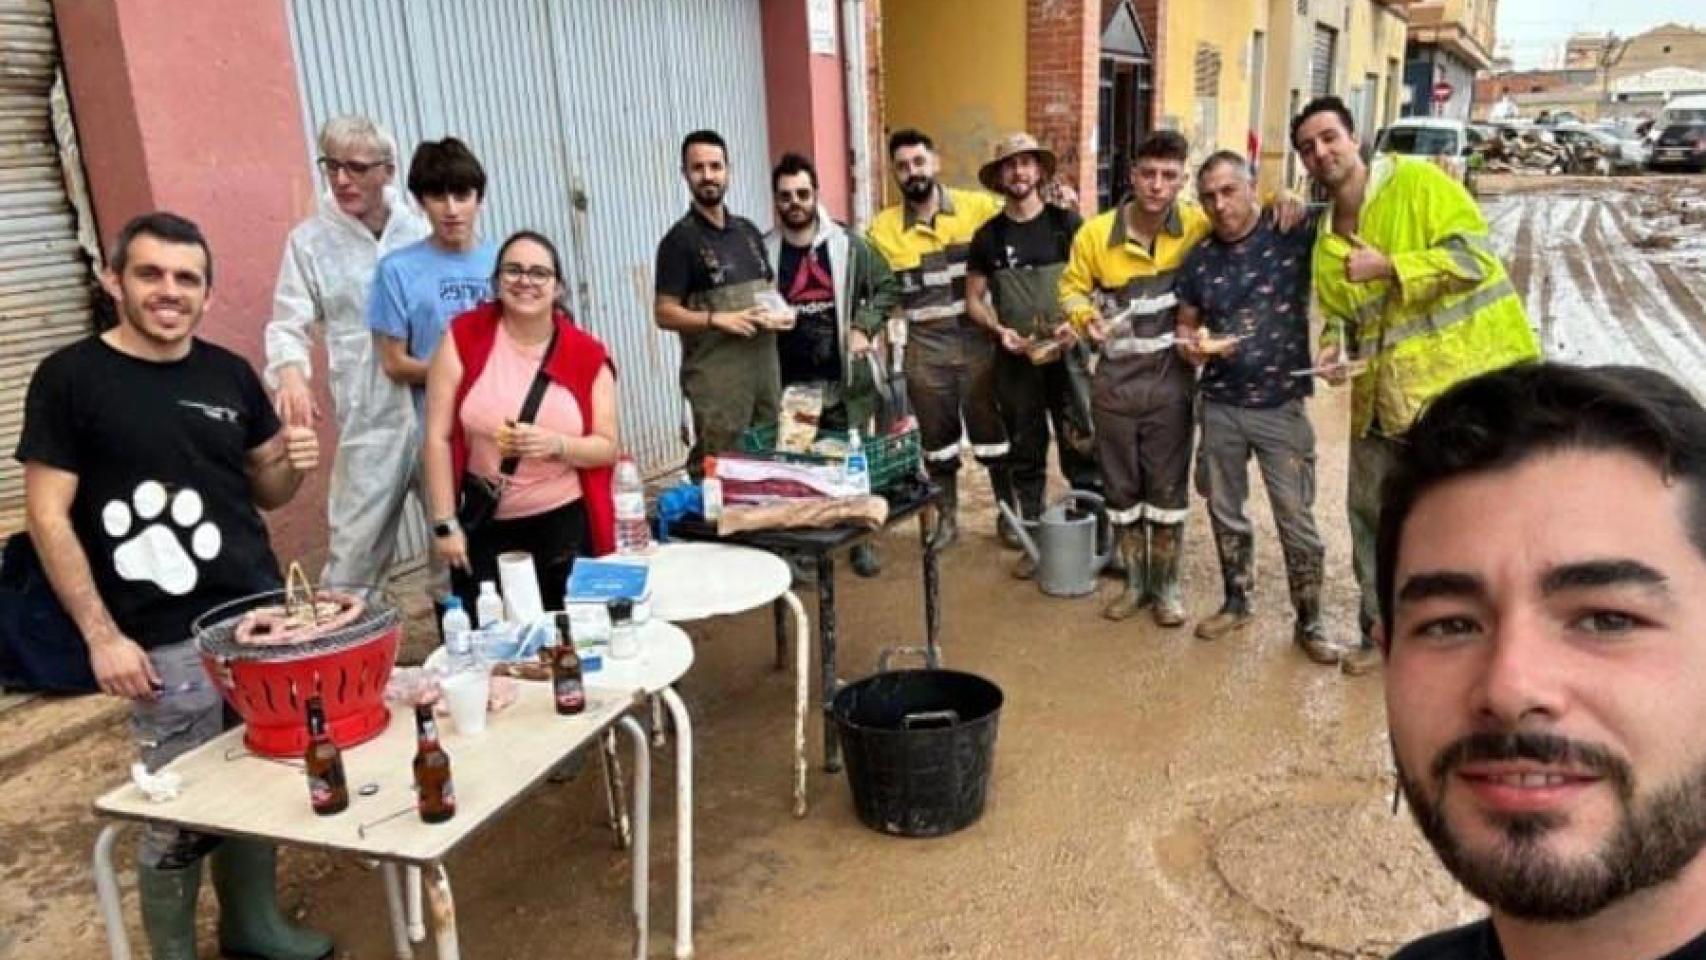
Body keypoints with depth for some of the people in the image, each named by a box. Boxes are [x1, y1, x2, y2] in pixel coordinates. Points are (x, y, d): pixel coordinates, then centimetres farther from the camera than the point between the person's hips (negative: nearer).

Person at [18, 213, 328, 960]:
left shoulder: (230, 374, 8)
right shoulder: (71, 377, -4)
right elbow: (48, 516, -6)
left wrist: (290, 464, -6)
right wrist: (102, 636, -11)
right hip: (168, 643, -4)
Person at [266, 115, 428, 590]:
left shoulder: (419, 229, 6)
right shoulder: (310, 240, 1)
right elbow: (289, 326, 0)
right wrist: (291, 372, -21)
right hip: (370, 417, -2)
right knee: (357, 543, -1)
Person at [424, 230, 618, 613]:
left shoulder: (587, 355, -3)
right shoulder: (463, 338, -5)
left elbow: (609, 448, 1)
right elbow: (438, 437, -4)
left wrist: (555, 445, -19)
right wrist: (444, 523, -6)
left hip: (565, 524, 1)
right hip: (483, 526, 0)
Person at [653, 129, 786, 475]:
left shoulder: (748, 230, 13)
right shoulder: (679, 239, -6)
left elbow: (770, 286, 23)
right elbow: (664, 314, -9)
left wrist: (778, 312, 1)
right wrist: (718, 319, -22)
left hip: (764, 361, 6)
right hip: (716, 371, -6)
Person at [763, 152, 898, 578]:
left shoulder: (847, 244, 0)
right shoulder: (763, 251, 0)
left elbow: (884, 287, 6)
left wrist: (864, 327, -6)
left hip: (845, 378, 0)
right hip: (790, 382, 0)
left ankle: (862, 541, 26)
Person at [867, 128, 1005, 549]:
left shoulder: (979, 207, -3)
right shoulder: (883, 228, 1)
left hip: (978, 340, -1)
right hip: (925, 348, 1)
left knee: (992, 430, 8)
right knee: (937, 436, 13)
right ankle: (946, 517, 29)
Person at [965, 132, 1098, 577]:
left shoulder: (1066, 222, 1)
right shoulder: (988, 235, 5)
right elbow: (974, 299, 10)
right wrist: (999, 330, -8)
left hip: (1068, 353, -2)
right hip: (1015, 360, 2)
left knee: (1083, 450, -2)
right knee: (1025, 455, 10)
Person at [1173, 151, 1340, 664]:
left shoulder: (1293, 234, -7)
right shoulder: (1198, 260, 3)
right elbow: (1185, 327, 11)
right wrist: (1192, 347, -9)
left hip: (1282, 406, -3)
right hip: (1220, 406, 4)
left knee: (1297, 522, 2)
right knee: (1225, 514, 14)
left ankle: (1309, 622, 18)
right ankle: (1236, 602, 33)